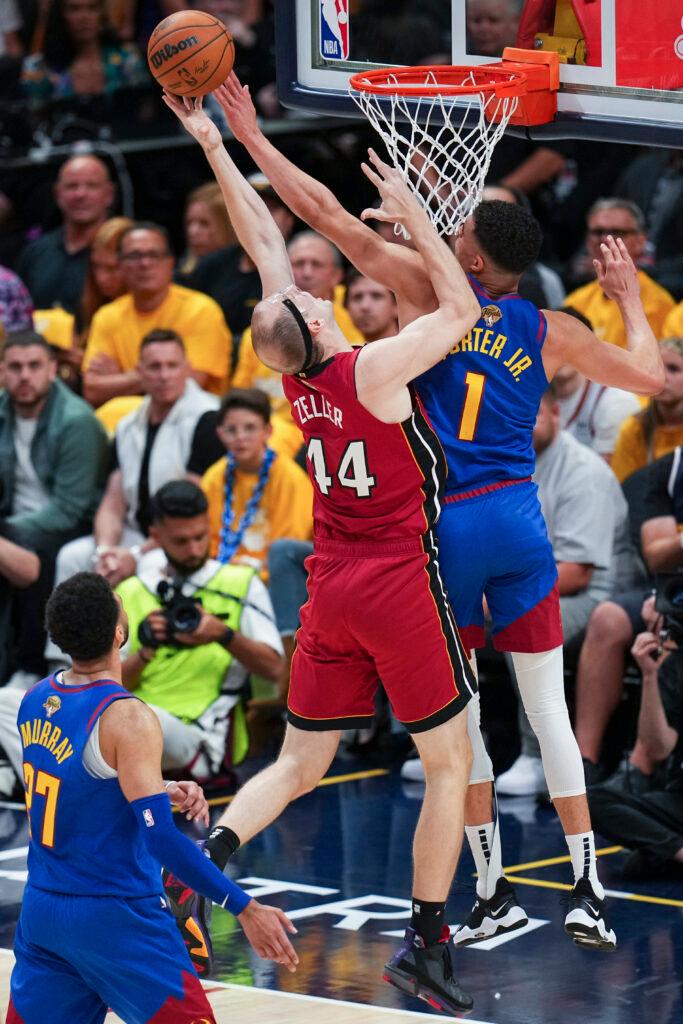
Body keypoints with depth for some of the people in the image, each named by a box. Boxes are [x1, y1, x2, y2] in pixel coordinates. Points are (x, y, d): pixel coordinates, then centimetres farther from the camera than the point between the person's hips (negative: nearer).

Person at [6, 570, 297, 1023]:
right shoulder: (126, 719, -20)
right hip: (114, 918, -7)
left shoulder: (36, 700, 4)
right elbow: (161, 839, -24)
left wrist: (163, 793, 10)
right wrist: (245, 909, -22)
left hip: (41, 911, 7)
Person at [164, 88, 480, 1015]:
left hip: (330, 591, 6)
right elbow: (459, 309, -4)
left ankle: (203, 861, -10)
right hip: (400, 585, -6)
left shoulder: (295, 374, 1)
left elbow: (264, 241, 8)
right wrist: (412, 214, -2)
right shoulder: (370, 369, -15)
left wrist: (214, 145, 12)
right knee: (449, 764, 5)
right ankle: (426, 944, 1)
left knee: (300, 766, 13)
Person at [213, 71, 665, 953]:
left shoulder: (432, 293, -2)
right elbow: (650, 377, 17)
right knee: (548, 707, 6)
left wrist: (251, 138, 5)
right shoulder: (550, 333, 6)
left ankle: (493, 891, 8)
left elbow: (327, 216, -3)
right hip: (517, 518, 3)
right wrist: (629, 300, 33)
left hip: (444, 525, -3)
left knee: (457, 713, 7)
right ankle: (586, 891, 2)